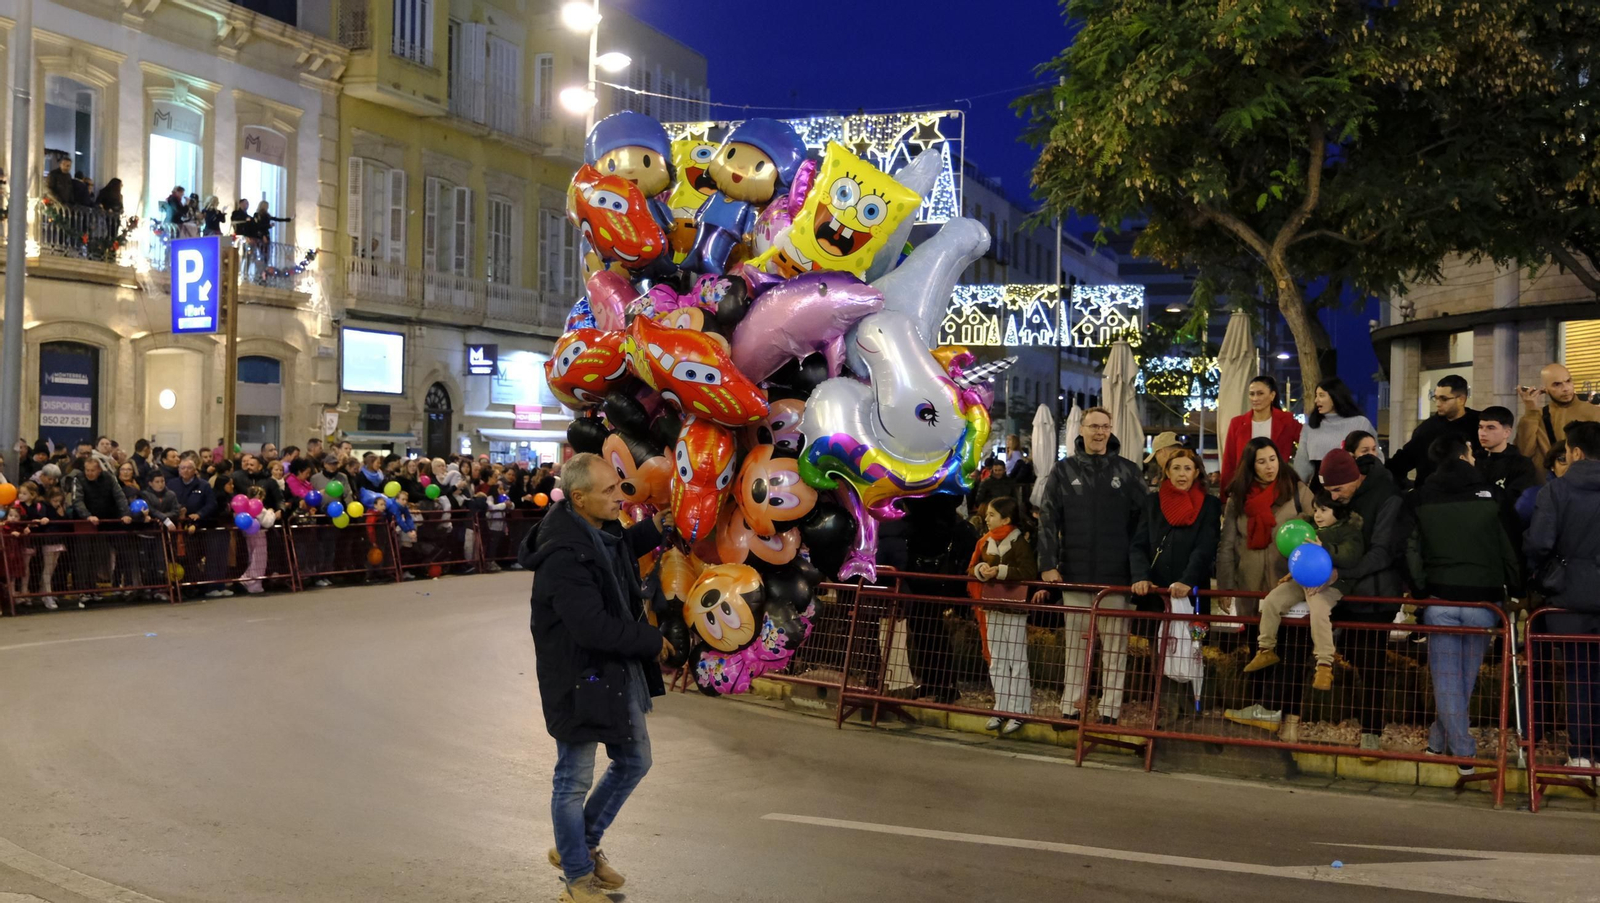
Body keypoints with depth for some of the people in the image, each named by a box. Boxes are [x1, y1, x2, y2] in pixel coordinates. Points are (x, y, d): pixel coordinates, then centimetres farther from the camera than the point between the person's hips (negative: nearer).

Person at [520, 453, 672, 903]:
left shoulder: (601, 529, 1)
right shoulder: (564, 555, -28)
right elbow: (594, 628, -30)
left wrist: (652, 529, 10)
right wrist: (651, 641, -16)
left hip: (620, 671, 10)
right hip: (580, 678, -9)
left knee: (634, 762, 21)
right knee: (575, 781, 7)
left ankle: (581, 845, 39)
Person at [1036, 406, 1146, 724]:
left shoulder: (1128, 471, 5)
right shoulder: (1063, 471, 6)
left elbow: (1142, 521, 3)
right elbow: (1048, 520, 2)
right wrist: (1048, 565, -6)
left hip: (1116, 576, -1)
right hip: (1075, 574, 1)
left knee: (1114, 643, 0)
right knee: (1075, 641, 7)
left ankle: (1110, 711, 4)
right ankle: (1070, 707, 12)